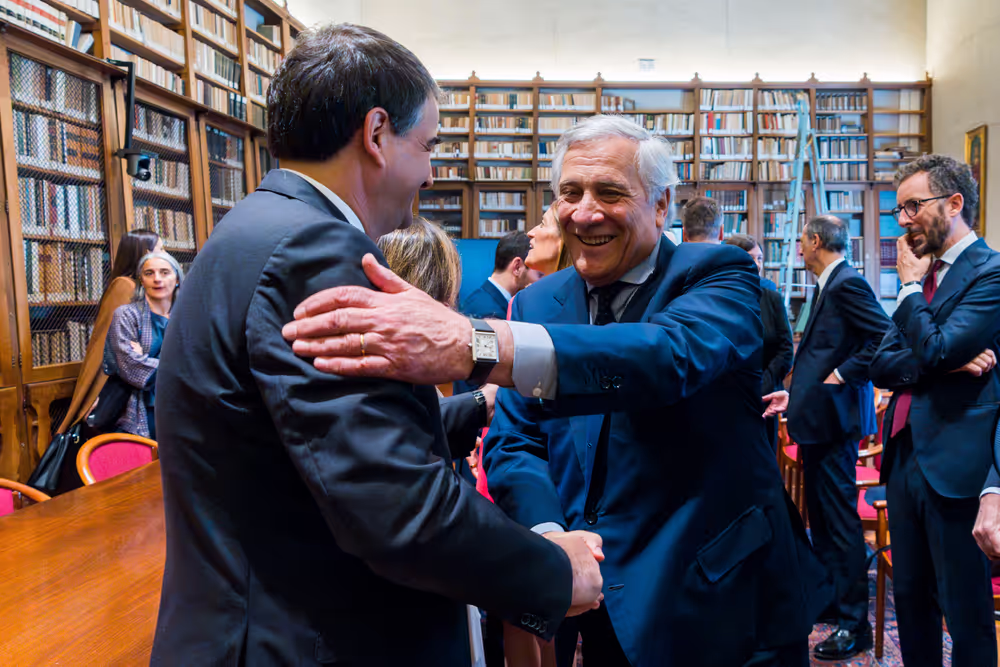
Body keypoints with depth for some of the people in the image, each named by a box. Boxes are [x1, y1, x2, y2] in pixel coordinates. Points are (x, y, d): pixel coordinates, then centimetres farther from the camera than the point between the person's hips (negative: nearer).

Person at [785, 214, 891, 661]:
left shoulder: (848, 283, -15)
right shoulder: (828, 284, 15)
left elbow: (886, 337, -23)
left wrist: (844, 374, -20)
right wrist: (799, 391, 17)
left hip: (835, 416, -11)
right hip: (818, 418, 11)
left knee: (840, 518, -4)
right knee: (821, 514, 18)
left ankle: (854, 623, 5)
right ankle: (829, 600, 31)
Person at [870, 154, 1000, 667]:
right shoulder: (924, 277, 14)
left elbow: (935, 351, -22)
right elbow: (881, 366, 5)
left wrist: (911, 285, -9)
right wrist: (949, 363, -12)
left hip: (954, 466, -8)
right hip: (906, 460, 8)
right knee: (910, 598, 18)